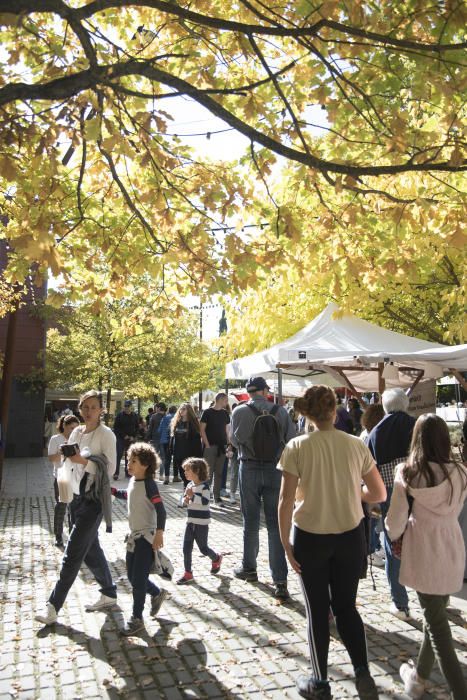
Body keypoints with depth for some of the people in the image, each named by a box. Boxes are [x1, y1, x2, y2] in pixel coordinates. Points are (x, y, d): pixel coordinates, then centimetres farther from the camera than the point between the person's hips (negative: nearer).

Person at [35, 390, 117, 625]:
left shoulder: (106, 435, -12)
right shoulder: (76, 432, 6)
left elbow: (109, 469, -15)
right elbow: (69, 462, 16)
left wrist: (84, 460, -24)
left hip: (95, 498, -7)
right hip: (77, 496, 7)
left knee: (73, 553, -4)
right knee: (90, 549, 16)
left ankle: (53, 608, 6)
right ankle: (109, 594, 32)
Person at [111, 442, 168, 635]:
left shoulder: (148, 484, -19)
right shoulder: (132, 481, 4)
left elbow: (160, 509, -21)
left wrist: (159, 533, -25)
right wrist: (113, 491, 16)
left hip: (147, 536, -8)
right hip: (133, 535, 8)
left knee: (138, 579, -2)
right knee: (132, 576, 16)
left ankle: (137, 619, 14)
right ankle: (157, 593, 39)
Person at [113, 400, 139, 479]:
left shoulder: (134, 415, 6)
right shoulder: (120, 415, -4)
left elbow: (137, 427, 11)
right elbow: (116, 427, -4)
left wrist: (133, 436, -3)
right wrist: (124, 436, -10)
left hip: (130, 439, 3)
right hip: (120, 438, -3)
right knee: (119, 455, -7)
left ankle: (128, 472, 16)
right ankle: (116, 473, -4)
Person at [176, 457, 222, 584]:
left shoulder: (204, 486, -15)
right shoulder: (189, 485, 6)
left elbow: (205, 501, -27)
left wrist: (192, 496, -30)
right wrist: (186, 500, -4)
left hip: (202, 522, -6)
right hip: (190, 521, 7)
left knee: (203, 548, 7)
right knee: (186, 548, 4)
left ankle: (216, 558, 36)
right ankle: (188, 573, 14)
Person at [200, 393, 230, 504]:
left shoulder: (225, 413, 12)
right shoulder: (207, 412, -4)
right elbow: (202, 430, -6)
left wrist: (228, 444, 7)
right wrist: (207, 445, -13)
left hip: (221, 446, 5)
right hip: (210, 446, -5)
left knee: (219, 472, 9)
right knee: (208, 471, -4)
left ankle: (217, 496, 16)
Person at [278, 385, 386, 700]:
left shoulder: (297, 446, -14)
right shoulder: (356, 445, -7)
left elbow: (286, 501, -14)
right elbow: (379, 494, -1)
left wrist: (286, 543, -5)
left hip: (310, 538, -1)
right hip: (350, 536, 2)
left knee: (318, 610, 17)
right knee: (346, 606, 21)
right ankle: (362, 671, 10)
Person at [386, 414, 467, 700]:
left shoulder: (408, 473, -16)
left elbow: (396, 519, -10)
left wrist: (395, 536, 9)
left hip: (424, 552, -4)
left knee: (436, 622, 9)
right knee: (436, 613, 20)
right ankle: (419, 676, 36)